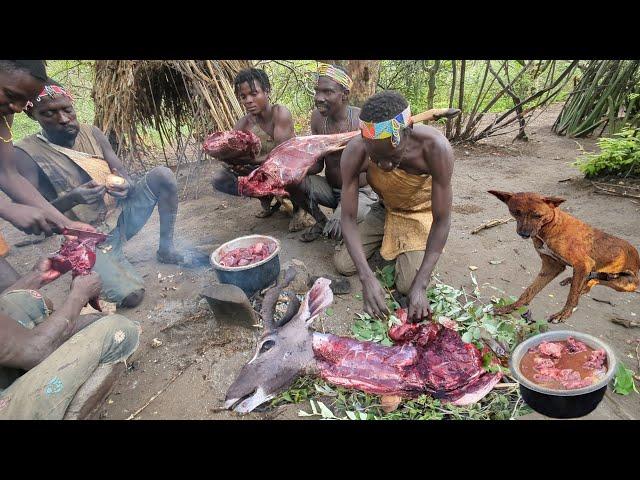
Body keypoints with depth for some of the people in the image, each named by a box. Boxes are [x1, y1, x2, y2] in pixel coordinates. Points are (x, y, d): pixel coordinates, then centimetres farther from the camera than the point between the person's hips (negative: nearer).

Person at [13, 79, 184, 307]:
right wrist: (72, 199, -33)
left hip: (122, 216, 5)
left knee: (163, 174, -16)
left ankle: (166, 248, 0)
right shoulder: (26, 154, -11)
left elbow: (123, 176, 1)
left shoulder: (91, 133, 3)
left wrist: (126, 187, -24)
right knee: (130, 295, -25)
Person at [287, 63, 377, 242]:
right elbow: (318, 164, -2)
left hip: (361, 193, -5)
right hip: (330, 189, 5)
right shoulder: (317, 117, -5)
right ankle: (320, 220, 8)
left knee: (335, 230, -29)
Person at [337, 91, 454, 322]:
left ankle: (410, 248, 17)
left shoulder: (435, 147, -37)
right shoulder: (354, 153, -31)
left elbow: (442, 220, -29)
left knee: (407, 286, -15)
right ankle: (388, 240, 21)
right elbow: (348, 218, -25)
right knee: (343, 265, -6)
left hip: (422, 212, -2)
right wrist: (367, 277, -36)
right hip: (386, 209, 2)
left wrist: (420, 286, -33)